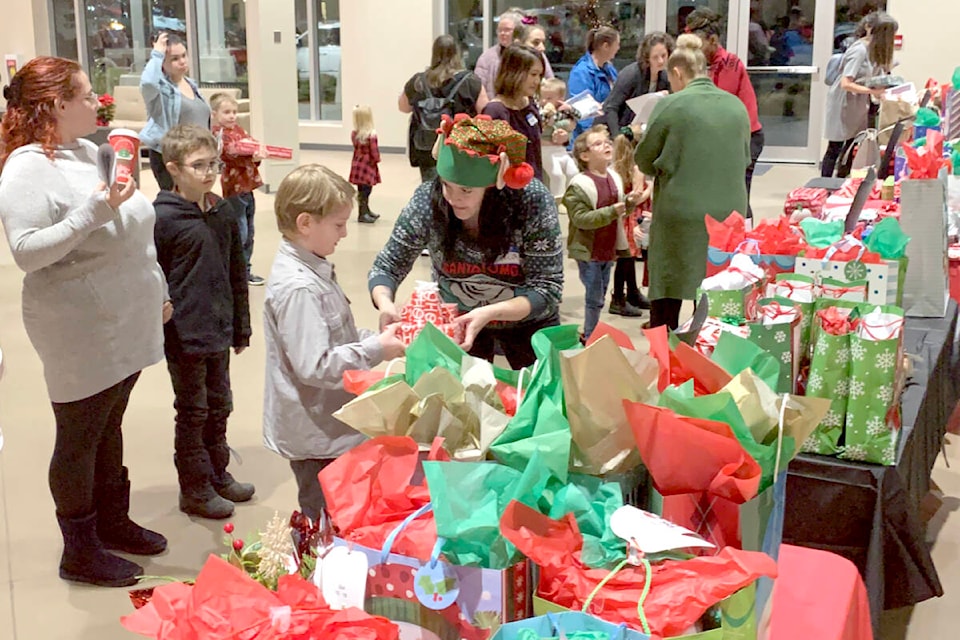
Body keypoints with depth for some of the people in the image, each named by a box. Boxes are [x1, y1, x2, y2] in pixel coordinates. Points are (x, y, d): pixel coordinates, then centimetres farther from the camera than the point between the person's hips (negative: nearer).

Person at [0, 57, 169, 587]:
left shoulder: (90, 152, 9)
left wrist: (155, 294, 20)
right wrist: (92, 210, -30)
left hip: (125, 325, 8)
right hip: (80, 336, -8)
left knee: (110, 427, 20)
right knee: (80, 439, 6)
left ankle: (113, 522, 37)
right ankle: (80, 553, 20)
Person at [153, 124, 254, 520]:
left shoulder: (223, 213, 5)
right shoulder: (163, 218, -15)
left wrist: (241, 327, 15)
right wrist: (165, 334, -13)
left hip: (219, 331, 6)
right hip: (185, 336, -6)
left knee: (219, 406, 18)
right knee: (193, 413, 7)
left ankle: (218, 476, 35)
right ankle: (195, 490, 22)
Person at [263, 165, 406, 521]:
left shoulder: (311, 269, 7)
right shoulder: (297, 288, -25)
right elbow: (314, 367, -28)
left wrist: (375, 339, 3)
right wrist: (376, 350, -22)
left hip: (327, 425, 9)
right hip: (315, 436, -9)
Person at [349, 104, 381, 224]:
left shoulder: (354, 134, 0)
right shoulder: (371, 135, -20)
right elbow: (374, 152, -19)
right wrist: (377, 160, 3)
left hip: (358, 164, 7)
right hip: (368, 165, -7)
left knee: (362, 189, 17)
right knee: (365, 190, 0)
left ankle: (366, 211, 31)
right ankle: (362, 214, 5)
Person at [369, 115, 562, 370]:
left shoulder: (534, 203, -28)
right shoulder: (427, 201, -23)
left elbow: (547, 288, -25)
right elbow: (387, 267, -13)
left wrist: (490, 313, -41)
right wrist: (385, 303, -35)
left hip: (526, 323, -1)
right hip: (456, 323, 1)